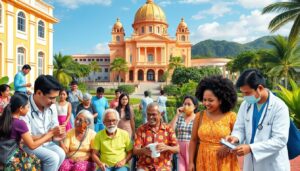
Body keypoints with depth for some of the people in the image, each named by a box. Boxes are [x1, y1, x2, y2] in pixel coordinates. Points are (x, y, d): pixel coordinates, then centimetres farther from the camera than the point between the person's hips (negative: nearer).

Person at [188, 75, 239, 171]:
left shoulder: (231, 117, -8)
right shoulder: (199, 116, -2)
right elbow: (193, 140, 4)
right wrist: (191, 162, 2)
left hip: (225, 163, -2)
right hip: (204, 162, 2)